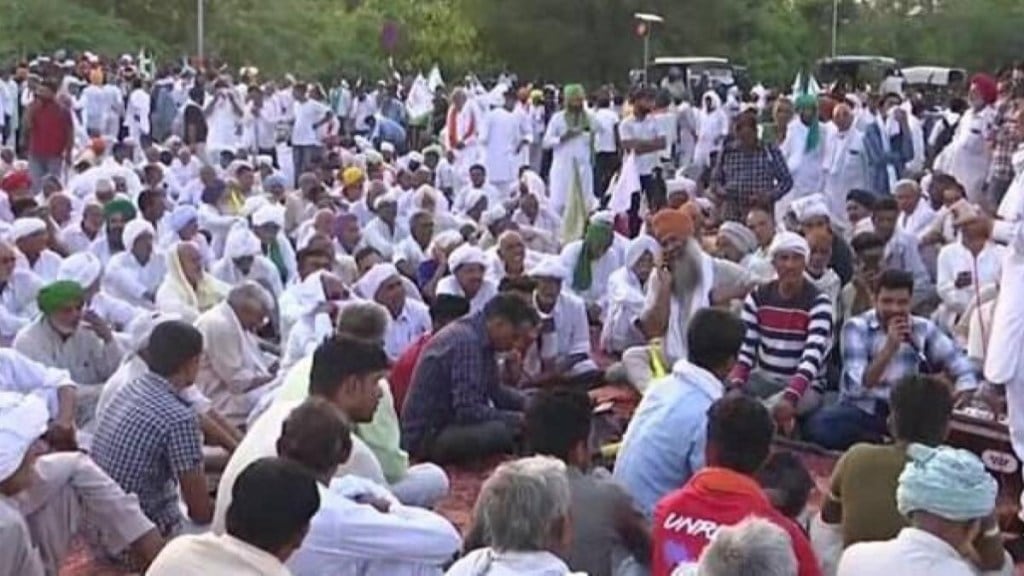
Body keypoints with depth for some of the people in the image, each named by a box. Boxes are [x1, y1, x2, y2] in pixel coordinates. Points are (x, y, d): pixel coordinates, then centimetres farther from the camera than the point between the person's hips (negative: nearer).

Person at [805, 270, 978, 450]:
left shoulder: (924, 328, 3)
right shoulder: (857, 327, -7)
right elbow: (857, 387, -17)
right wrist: (889, 348, -26)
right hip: (862, 411, -1)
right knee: (819, 425, -32)